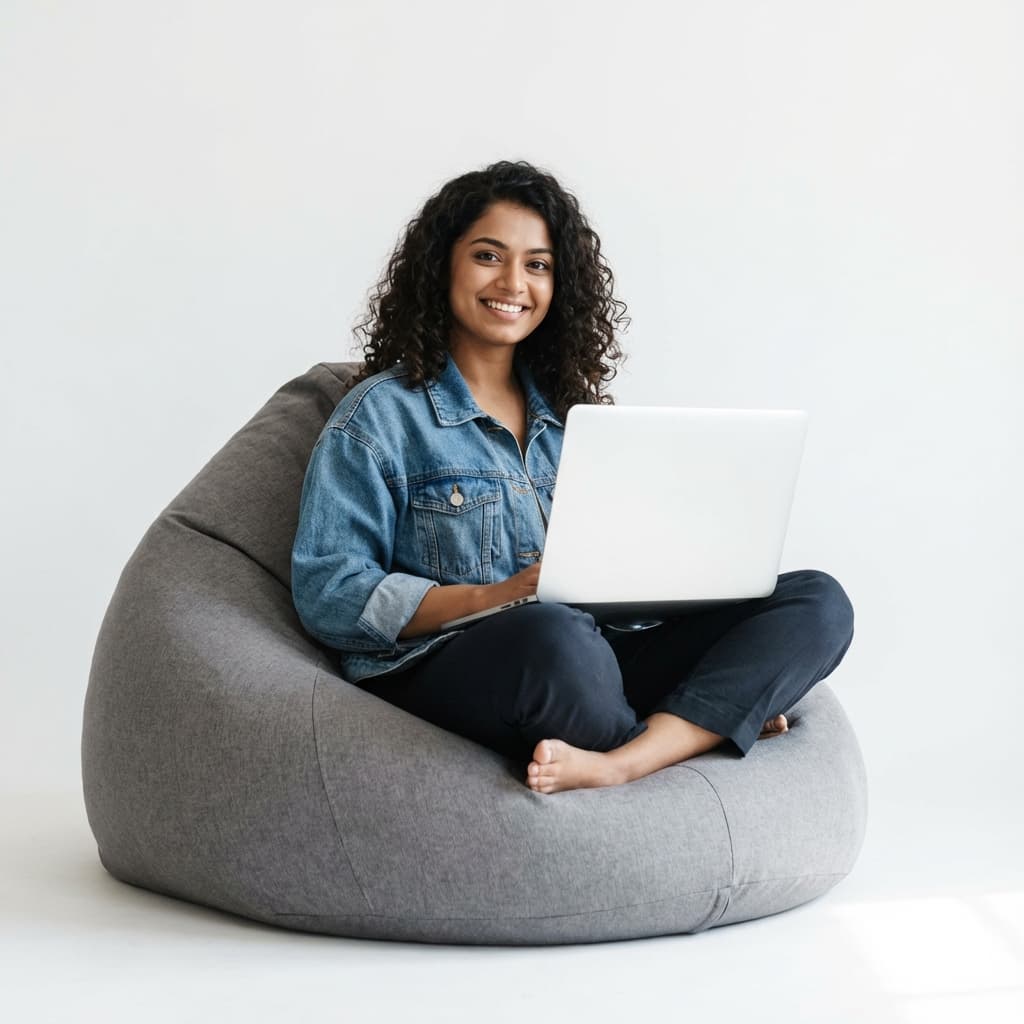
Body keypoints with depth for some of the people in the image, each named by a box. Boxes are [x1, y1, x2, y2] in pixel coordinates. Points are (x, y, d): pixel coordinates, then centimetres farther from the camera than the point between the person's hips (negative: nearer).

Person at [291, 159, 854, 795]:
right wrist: (495, 598, -18)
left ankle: (621, 764, -35)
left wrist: (737, 674, 4)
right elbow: (327, 595, -5)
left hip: (599, 657, 6)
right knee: (554, 635, -41)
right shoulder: (381, 415, 5)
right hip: (443, 670, -6)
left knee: (817, 601, -13)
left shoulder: (570, 411, 23)